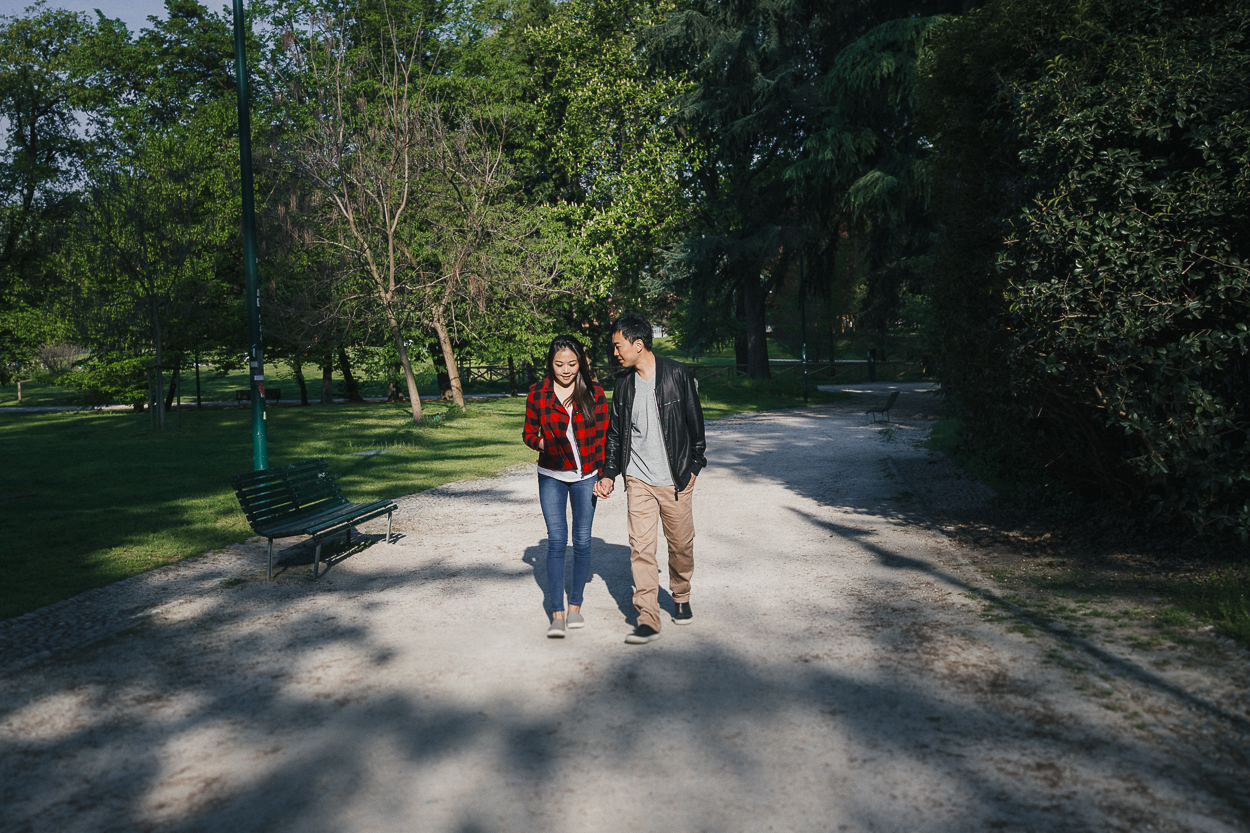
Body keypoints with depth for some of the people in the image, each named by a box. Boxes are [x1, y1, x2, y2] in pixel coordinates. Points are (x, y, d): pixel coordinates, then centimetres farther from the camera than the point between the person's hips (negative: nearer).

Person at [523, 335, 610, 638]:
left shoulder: (594, 392, -2)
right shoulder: (538, 394, -3)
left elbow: (603, 436, 1)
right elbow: (528, 433, 6)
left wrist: (603, 476, -2)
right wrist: (544, 444, -15)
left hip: (586, 476, 1)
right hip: (552, 476, -1)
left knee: (582, 541, 5)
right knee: (557, 540, -8)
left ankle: (575, 605, 19)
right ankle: (557, 614, -5)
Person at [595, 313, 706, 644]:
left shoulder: (677, 374, -5)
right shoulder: (624, 386, 7)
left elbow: (694, 421, 0)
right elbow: (615, 434, 14)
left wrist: (694, 465, 0)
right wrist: (608, 473, 8)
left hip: (675, 480, -2)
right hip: (638, 481, 3)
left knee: (681, 545, 9)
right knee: (641, 548, -5)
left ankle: (681, 598, 35)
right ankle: (647, 619, -2)